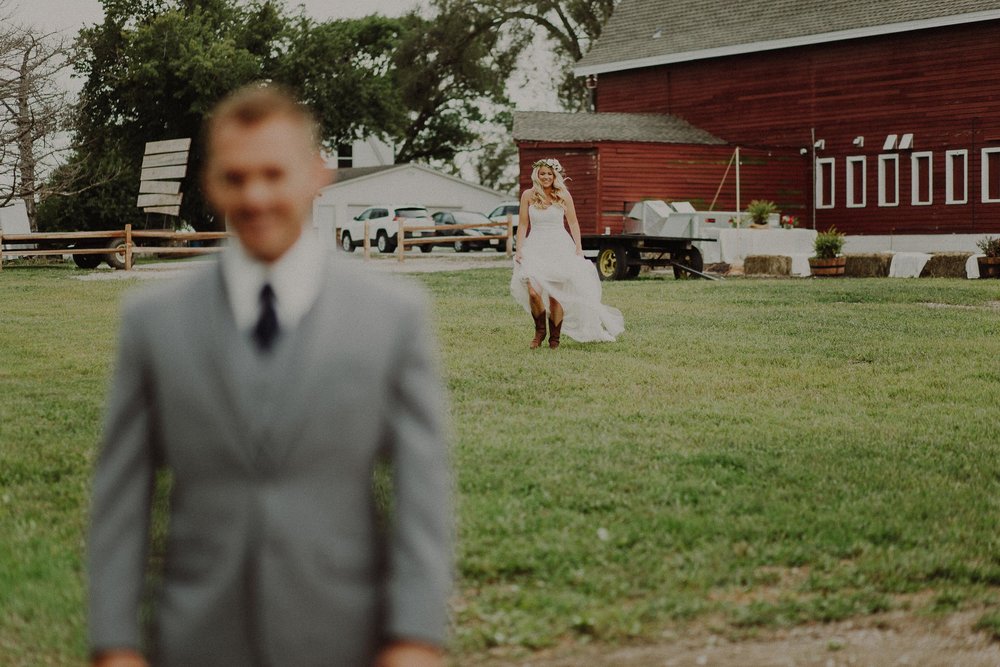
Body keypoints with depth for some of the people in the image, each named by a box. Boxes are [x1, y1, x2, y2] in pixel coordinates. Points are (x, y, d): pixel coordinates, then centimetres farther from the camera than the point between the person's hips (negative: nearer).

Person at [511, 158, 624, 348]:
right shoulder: (528, 196, 3)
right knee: (533, 291, -16)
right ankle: (539, 331, 6)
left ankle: (555, 338, 11)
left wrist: (578, 248, 2)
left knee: (555, 295, -1)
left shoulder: (563, 195, 3)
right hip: (535, 247, 0)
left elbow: (573, 224, 8)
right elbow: (523, 225, 6)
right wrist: (519, 250, 0)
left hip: (559, 247, 0)